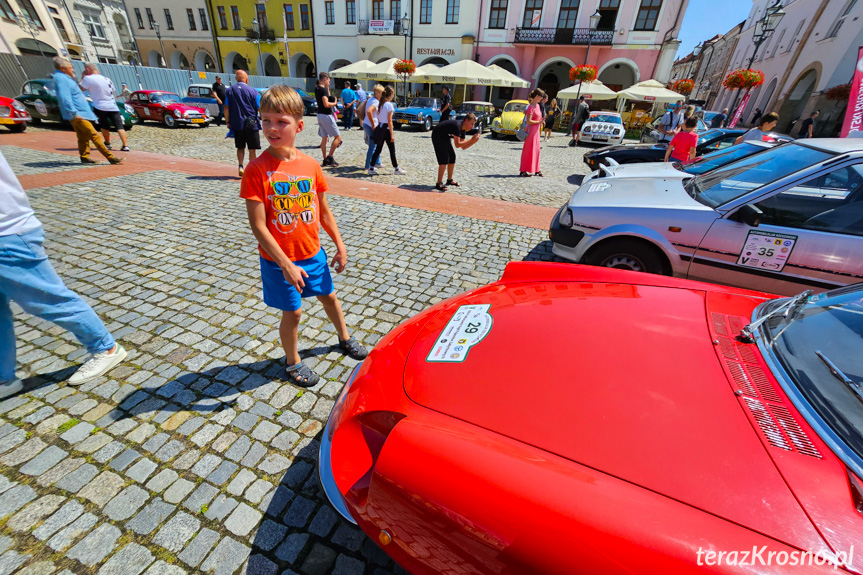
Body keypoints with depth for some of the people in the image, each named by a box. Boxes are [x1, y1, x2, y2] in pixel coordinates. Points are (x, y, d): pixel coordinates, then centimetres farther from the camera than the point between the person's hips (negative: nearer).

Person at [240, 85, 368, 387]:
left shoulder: (310, 165, -3)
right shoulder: (257, 169, -15)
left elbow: (323, 210, 7)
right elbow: (258, 226, -17)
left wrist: (339, 244, 8)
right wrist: (286, 265, -21)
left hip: (313, 252, 4)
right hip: (279, 260, -4)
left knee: (329, 296, 20)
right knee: (293, 312, 8)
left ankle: (344, 338, 48)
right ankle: (293, 362, 35)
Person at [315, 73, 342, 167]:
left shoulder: (317, 89, 13)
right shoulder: (323, 90, -14)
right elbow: (326, 104, -23)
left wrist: (327, 88, 18)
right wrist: (334, 103, -6)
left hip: (320, 115, 9)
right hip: (326, 116, -9)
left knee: (324, 138, 12)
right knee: (338, 137, -4)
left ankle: (325, 160, 14)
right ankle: (330, 157, -7)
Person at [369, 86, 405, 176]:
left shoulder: (380, 104, 9)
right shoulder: (389, 105, -13)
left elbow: (378, 119, 12)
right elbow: (389, 121, -16)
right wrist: (392, 134, -14)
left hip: (380, 127, 7)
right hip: (386, 129, -7)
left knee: (378, 149, 9)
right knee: (392, 150, 4)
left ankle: (371, 168, 6)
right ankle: (397, 169, 14)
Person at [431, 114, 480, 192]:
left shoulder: (463, 129, 0)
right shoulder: (457, 126, -29)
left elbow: (463, 147, 1)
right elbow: (457, 145, -34)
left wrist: (474, 141, -12)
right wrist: (471, 140, -31)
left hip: (445, 138, 10)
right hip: (437, 137, -10)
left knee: (452, 157, 9)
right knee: (444, 159, -18)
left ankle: (449, 180, 22)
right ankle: (439, 184, -18)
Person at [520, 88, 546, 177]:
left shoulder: (537, 105, 12)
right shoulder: (531, 107, -15)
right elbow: (529, 121, -21)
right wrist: (539, 122, -17)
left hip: (536, 130, 9)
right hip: (531, 130, -9)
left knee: (536, 150, 12)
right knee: (529, 150, -4)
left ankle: (535, 170, 19)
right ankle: (524, 171, 3)